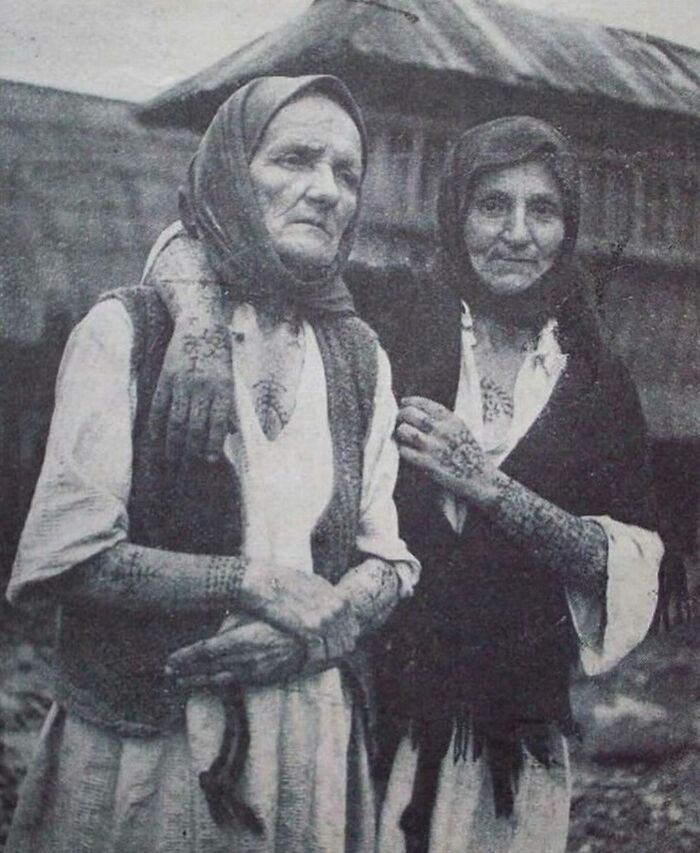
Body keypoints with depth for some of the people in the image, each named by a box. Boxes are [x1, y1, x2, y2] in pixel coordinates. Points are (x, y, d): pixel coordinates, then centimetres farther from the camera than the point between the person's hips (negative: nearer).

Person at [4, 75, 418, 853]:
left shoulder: (360, 357, 4)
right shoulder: (128, 330, -8)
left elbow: (389, 561, 4)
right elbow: (65, 554, -13)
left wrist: (317, 629, -14)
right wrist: (256, 582, -15)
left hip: (315, 736, 4)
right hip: (143, 748, -3)